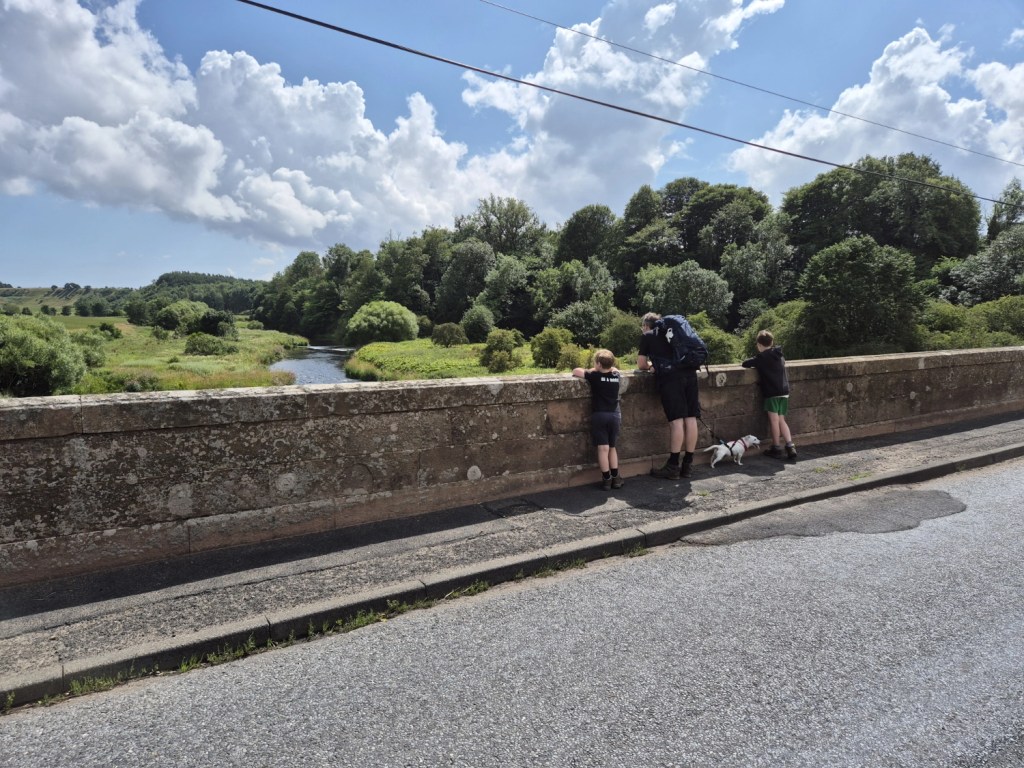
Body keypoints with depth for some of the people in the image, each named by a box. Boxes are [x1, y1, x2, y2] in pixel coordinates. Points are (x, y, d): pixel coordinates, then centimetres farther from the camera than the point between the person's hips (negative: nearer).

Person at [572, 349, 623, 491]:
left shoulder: (595, 376, -7)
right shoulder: (615, 375, 7)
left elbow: (576, 371, 1)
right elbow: (613, 368, 31)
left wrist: (591, 371, 16)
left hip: (599, 415, -4)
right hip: (614, 415, 4)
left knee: (603, 448, -3)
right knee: (612, 447, 16)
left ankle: (607, 479, -3)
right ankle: (615, 478, 15)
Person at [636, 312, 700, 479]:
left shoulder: (647, 336, 15)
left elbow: (641, 365, 17)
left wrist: (651, 365, 36)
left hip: (669, 377, -6)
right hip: (689, 372, 6)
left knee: (676, 420, -9)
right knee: (690, 418, 4)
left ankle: (673, 466, -5)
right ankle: (688, 464, 10)